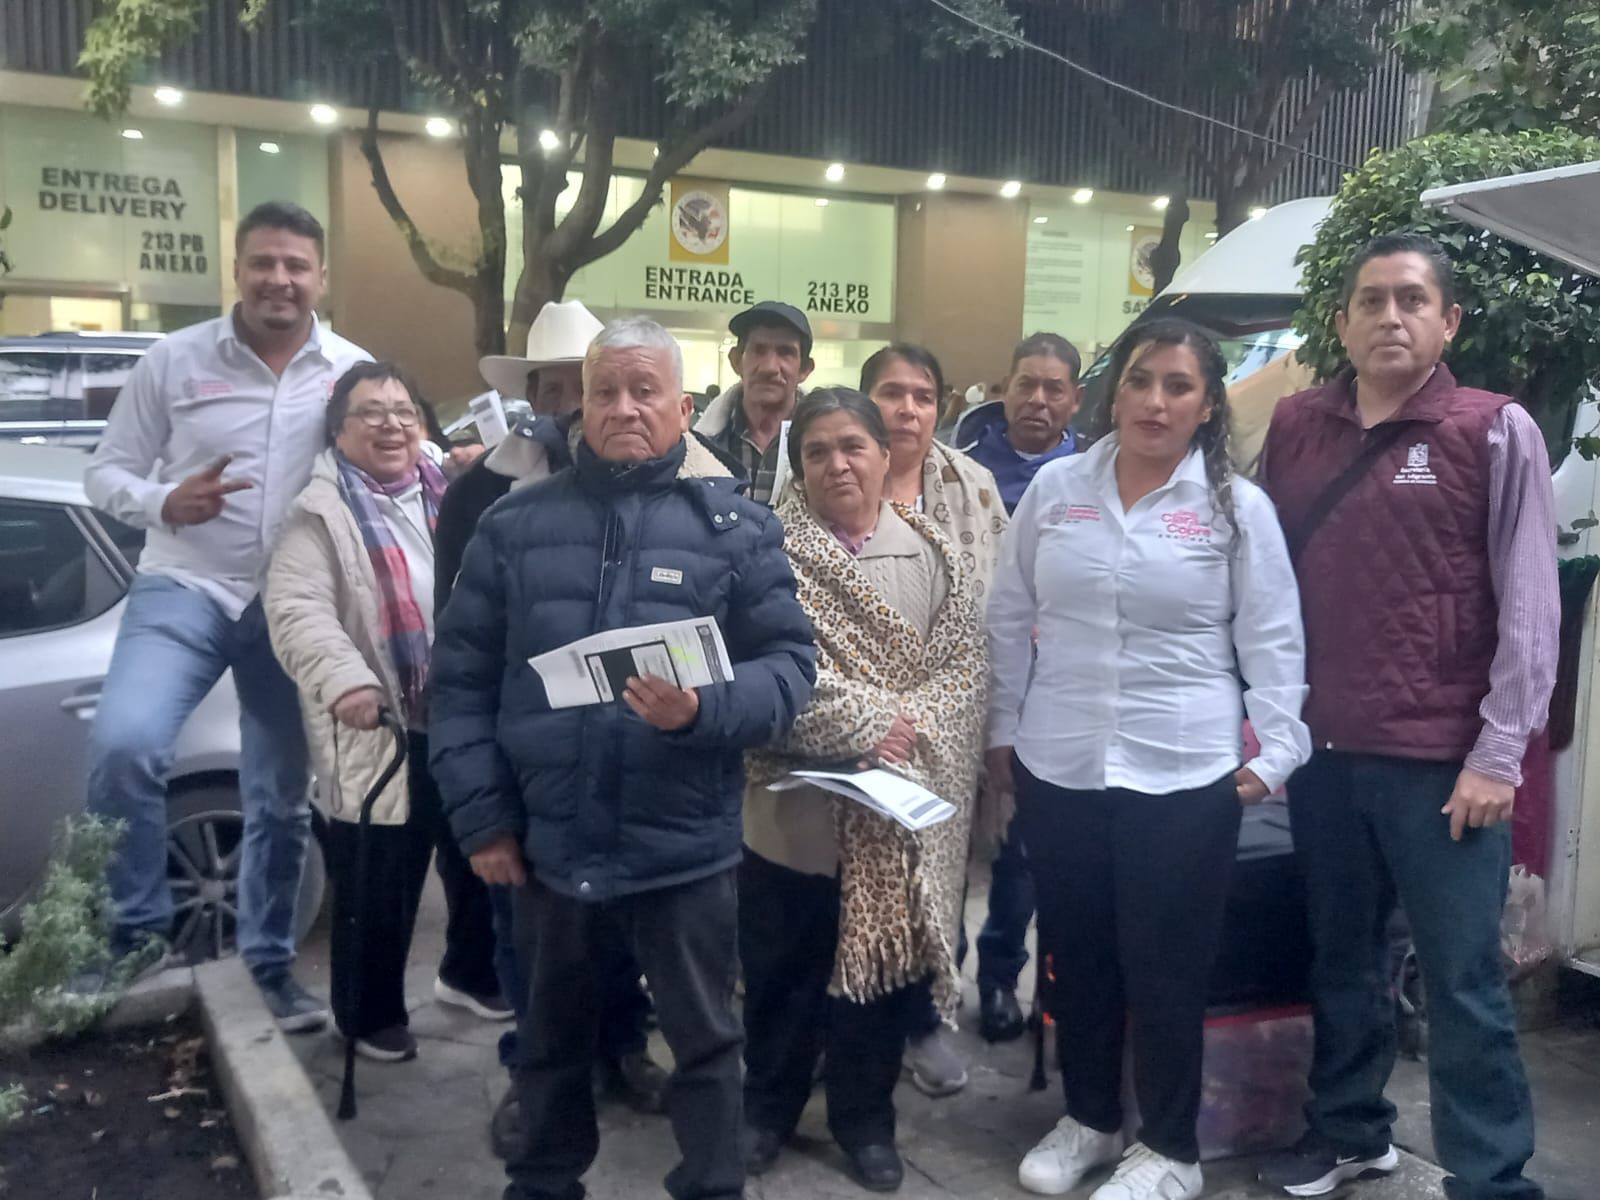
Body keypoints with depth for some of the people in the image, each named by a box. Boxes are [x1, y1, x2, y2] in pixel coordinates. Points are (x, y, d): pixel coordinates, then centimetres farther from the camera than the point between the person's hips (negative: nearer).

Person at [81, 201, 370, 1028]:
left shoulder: (353, 372, 2)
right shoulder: (174, 360, -1)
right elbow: (106, 472, 3)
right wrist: (165, 503, -18)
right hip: (185, 590, -1)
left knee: (282, 800, 11)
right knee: (123, 743, -25)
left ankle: (268, 967, 28)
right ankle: (136, 931, -2)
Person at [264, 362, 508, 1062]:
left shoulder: (446, 495, 13)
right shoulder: (320, 512, -7)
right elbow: (297, 610, -19)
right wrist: (345, 681, -33)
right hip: (381, 731, -5)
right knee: (378, 886, 5)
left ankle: (469, 974, 40)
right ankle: (371, 1015, 25)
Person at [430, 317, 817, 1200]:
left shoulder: (735, 525, -1)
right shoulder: (515, 523, 4)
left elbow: (790, 664, -5)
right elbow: (460, 676, 4)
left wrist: (704, 712, -24)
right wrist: (480, 815, -2)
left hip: (683, 844, -2)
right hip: (546, 842, 3)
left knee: (704, 1038, 12)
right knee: (551, 1036, 21)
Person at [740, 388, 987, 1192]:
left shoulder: (928, 548, 4)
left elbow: (964, 659, 1)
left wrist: (914, 731, -15)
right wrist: (867, 726, -18)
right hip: (800, 800, -2)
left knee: (885, 958, 13)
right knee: (782, 967, 11)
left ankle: (865, 1118, 31)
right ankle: (767, 1106, 32)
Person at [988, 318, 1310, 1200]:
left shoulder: (1238, 506, -2)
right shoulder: (1054, 487, 2)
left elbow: (1272, 640, 1)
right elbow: (1009, 618, 8)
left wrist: (1275, 752, -5)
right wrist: (1002, 730, 9)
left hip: (1184, 775, -2)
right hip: (1057, 767, 3)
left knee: (1166, 968, 7)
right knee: (1075, 955, 15)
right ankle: (1088, 1117, 36)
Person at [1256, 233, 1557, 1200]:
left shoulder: (1497, 431, -5)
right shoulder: (1295, 427, 6)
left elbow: (1529, 606, -7)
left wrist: (1498, 755, -11)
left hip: (1445, 761, -4)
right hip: (1325, 749, 4)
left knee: (1465, 982, 3)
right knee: (1341, 959, 17)